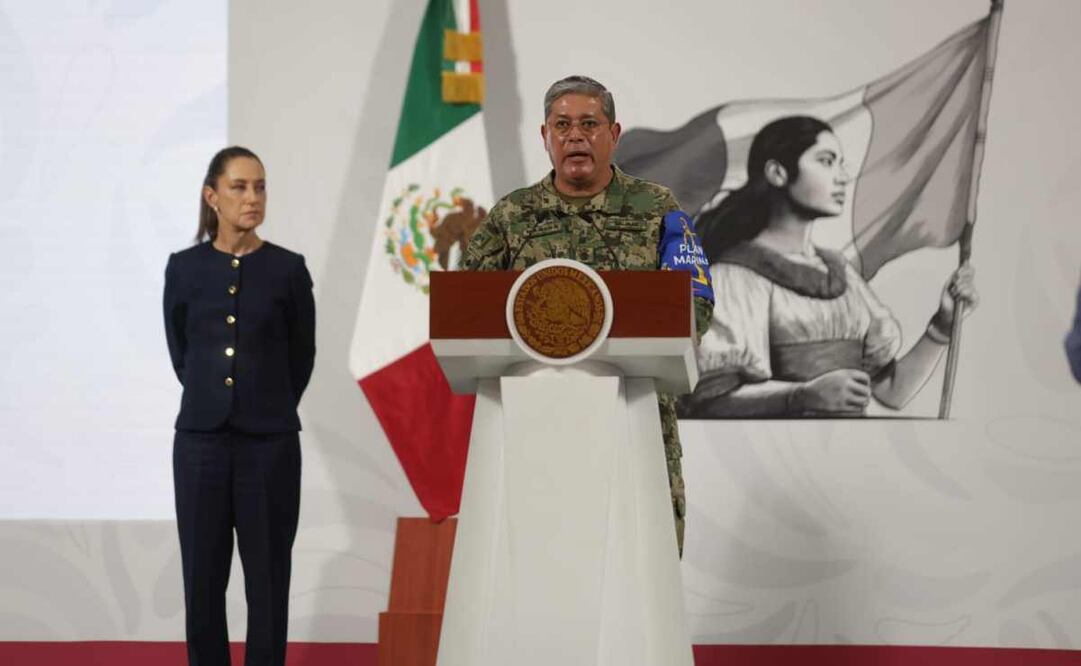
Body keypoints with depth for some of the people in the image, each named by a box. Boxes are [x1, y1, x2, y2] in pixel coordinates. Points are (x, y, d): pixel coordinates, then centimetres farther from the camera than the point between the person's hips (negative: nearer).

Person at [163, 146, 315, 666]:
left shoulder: (288, 268, -1)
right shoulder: (184, 268, 2)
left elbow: (302, 356, 8)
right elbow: (180, 352, 13)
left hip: (270, 441, -1)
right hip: (201, 437, 1)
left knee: (267, 574, 4)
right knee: (202, 574, 6)